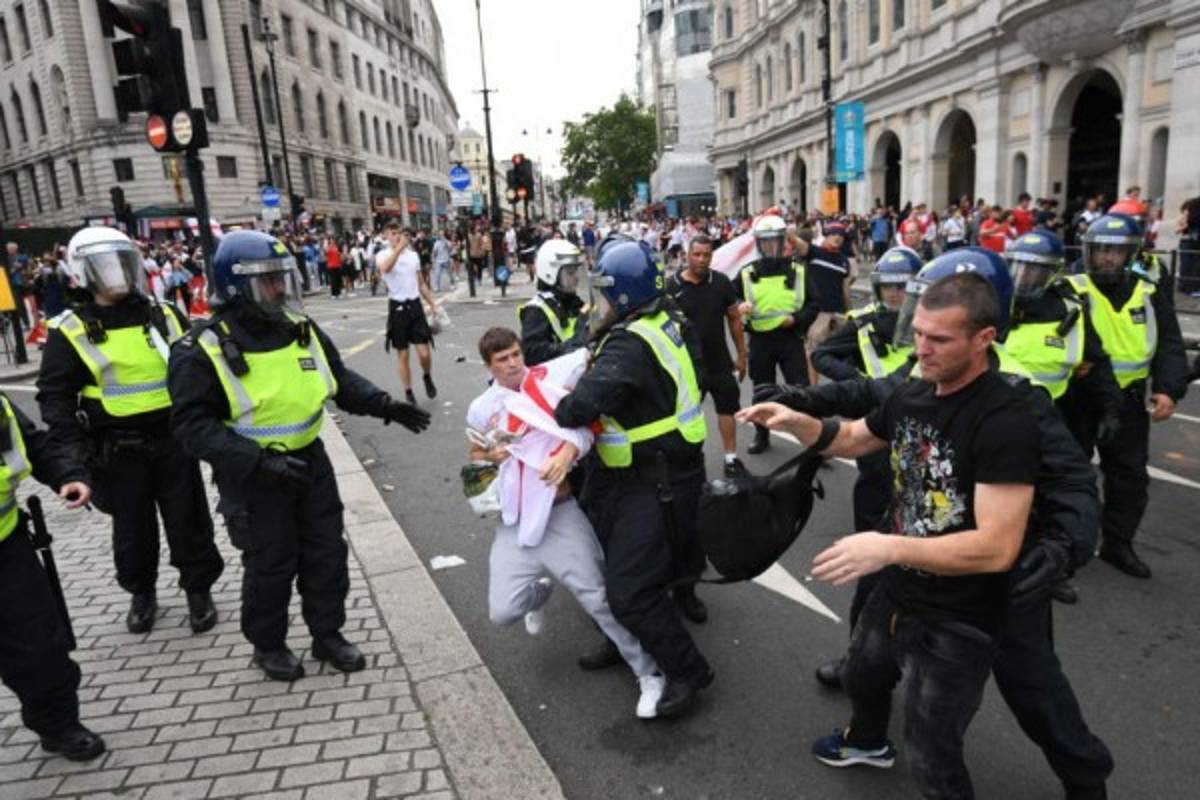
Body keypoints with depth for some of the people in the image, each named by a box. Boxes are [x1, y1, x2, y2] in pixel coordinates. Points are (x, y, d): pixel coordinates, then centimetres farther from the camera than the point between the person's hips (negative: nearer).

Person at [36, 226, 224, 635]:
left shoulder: (164, 315, 3)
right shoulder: (70, 331, -4)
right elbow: (55, 396, -3)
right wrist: (73, 453, -12)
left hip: (173, 440, 1)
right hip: (118, 451, -1)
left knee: (189, 522, 8)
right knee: (133, 530, 13)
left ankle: (199, 590, 26)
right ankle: (141, 594, 34)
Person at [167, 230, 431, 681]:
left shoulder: (300, 329, 0)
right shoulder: (204, 350, -17)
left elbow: (340, 378, 11)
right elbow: (193, 424, -18)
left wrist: (384, 405, -5)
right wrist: (258, 460, -29)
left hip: (310, 460, 5)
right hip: (253, 474, -5)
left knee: (327, 551, 13)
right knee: (271, 565, 7)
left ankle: (327, 634, 32)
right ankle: (268, 645, 32)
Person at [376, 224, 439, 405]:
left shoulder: (413, 255, 9)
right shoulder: (383, 255, -5)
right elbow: (385, 268, -31)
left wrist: (432, 303, 12)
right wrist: (399, 247, -37)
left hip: (415, 305, 3)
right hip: (397, 307, -3)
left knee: (424, 353, -3)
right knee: (402, 355, 4)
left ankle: (427, 377, 28)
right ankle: (408, 392, 18)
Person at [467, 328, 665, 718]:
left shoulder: (546, 381, -5)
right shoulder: (481, 409, 6)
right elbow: (475, 454, 20)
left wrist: (567, 451, -33)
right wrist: (488, 456, -3)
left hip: (560, 513, -3)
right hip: (515, 522, 3)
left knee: (598, 598, -7)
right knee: (502, 612, -1)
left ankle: (649, 674, 11)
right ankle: (540, 592, 36)